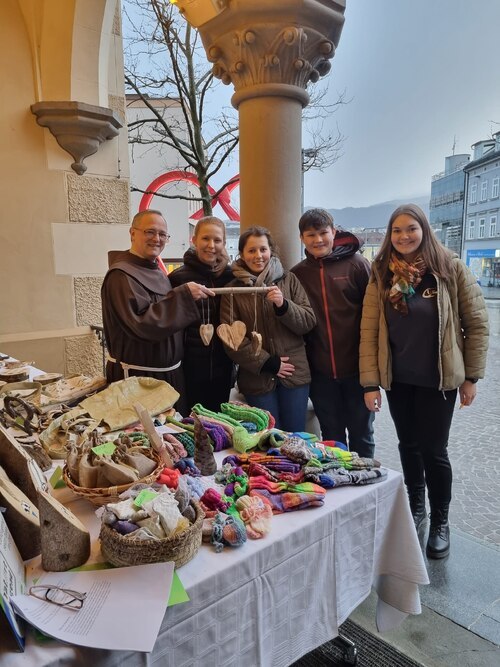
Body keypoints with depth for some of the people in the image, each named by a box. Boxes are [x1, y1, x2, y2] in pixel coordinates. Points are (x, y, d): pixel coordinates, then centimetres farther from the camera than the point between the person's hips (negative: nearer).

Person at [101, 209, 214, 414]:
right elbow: (142, 324, -26)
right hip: (137, 377, -8)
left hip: (170, 374, 9)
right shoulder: (121, 276, -16)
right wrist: (184, 295, -26)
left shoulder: (157, 273, 11)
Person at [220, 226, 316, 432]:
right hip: (257, 378, 0)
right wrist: (267, 363, -9)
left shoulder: (289, 280, 5)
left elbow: (309, 321, 1)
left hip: (294, 374, 1)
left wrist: (283, 305, -18)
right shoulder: (233, 289, 3)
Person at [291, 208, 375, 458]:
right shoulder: (298, 274, 5)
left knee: (361, 433, 13)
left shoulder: (357, 264, -4)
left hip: (357, 369, -2)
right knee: (331, 437, 16)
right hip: (320, 372, 3)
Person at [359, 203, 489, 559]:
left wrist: (471, 376, -4)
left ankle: (440, 521, 27)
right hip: (396, 379, 3)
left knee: (433, 449, 4)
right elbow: (369, 331, -5)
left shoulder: (452, 269, -8)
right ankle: (415, 505, 39)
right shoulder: (382, 275, -3)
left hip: (438, 379, -2)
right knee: (409, 445, 16)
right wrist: (370, 382, -8)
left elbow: (477, 324, -3)